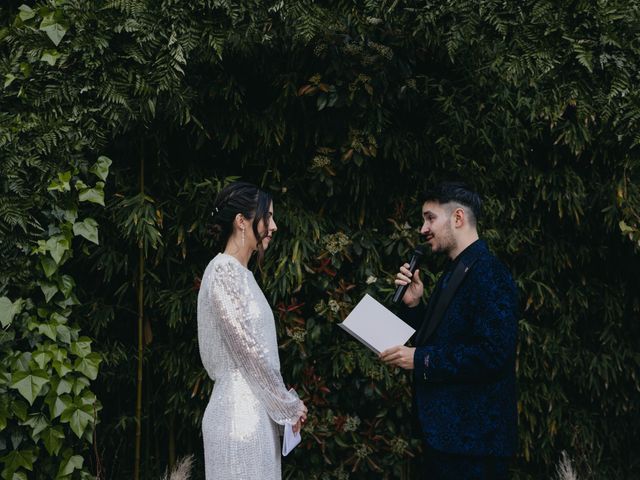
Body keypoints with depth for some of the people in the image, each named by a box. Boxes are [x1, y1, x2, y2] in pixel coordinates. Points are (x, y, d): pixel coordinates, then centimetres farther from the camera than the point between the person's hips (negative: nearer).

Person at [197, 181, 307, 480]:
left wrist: (284, 405, 11)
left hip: (252, 412, 9)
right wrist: (290, 405, -7)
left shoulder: (239, 273, 15)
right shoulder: (224, 271, -13)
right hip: (241, 414, -9)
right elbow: (250, 351, -16)